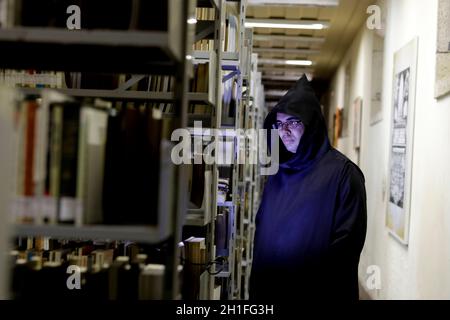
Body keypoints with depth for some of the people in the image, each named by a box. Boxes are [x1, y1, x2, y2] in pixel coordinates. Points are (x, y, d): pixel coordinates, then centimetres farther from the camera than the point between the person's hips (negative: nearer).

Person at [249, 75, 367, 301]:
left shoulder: (341, 172, -12)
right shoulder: (279, 173, 8)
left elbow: (347, 240, -15)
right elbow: (262, 229, 13)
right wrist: (258, 287, 5)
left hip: (317, 290, -5)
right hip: (269, 288, 6)